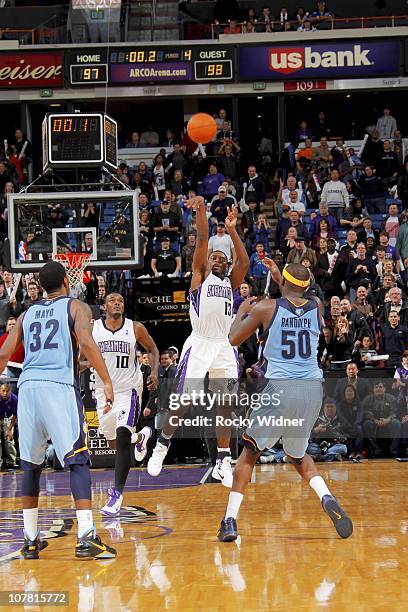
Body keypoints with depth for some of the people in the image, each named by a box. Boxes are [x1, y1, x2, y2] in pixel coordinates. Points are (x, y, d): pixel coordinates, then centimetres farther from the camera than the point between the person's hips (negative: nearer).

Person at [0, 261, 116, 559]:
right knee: (78, 461, -6)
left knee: (31, 466, 14)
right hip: (60, 387, -4)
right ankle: (87, 537, -19)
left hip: (28, 386, 5)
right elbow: (87, 342, -10)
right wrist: (107, 381, -13)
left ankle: (31, 539, 17)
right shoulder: (75, 306, 9)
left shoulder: (28, 314, 22)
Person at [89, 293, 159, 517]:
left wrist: (154, 372, -5)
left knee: (122, 436, -21)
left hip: (128, 389, -3)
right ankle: (140, 436, 53)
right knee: (113, 443, 16)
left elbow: (152, 349, 10)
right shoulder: (92, 328, -3)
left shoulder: (135, 328, -4)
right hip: (103, 390, 3)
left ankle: (118, 492, -17)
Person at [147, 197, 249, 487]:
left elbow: (245, 262, 0)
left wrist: (232, 230, -6)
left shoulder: (231, 282, 18)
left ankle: (223, 462, 5)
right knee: (182, 402, -6)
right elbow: (203, 240, -2)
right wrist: (201, 210, -12)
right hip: (199, 345, -4)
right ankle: (162, 446, 15)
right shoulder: (201, 275, 10)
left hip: (224, 346, 4)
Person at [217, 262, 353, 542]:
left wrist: (242, 312, 25)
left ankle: (230, 521, 5)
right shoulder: (317, 307, 8)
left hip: (281, 390, -4)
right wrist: (277, 273, 41)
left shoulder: (266, 307, -3)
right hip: (313, 390, 4)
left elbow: (234, 339, 8)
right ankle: (328, 498, -3)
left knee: (250, 452, 13)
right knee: (298, 455, 24)